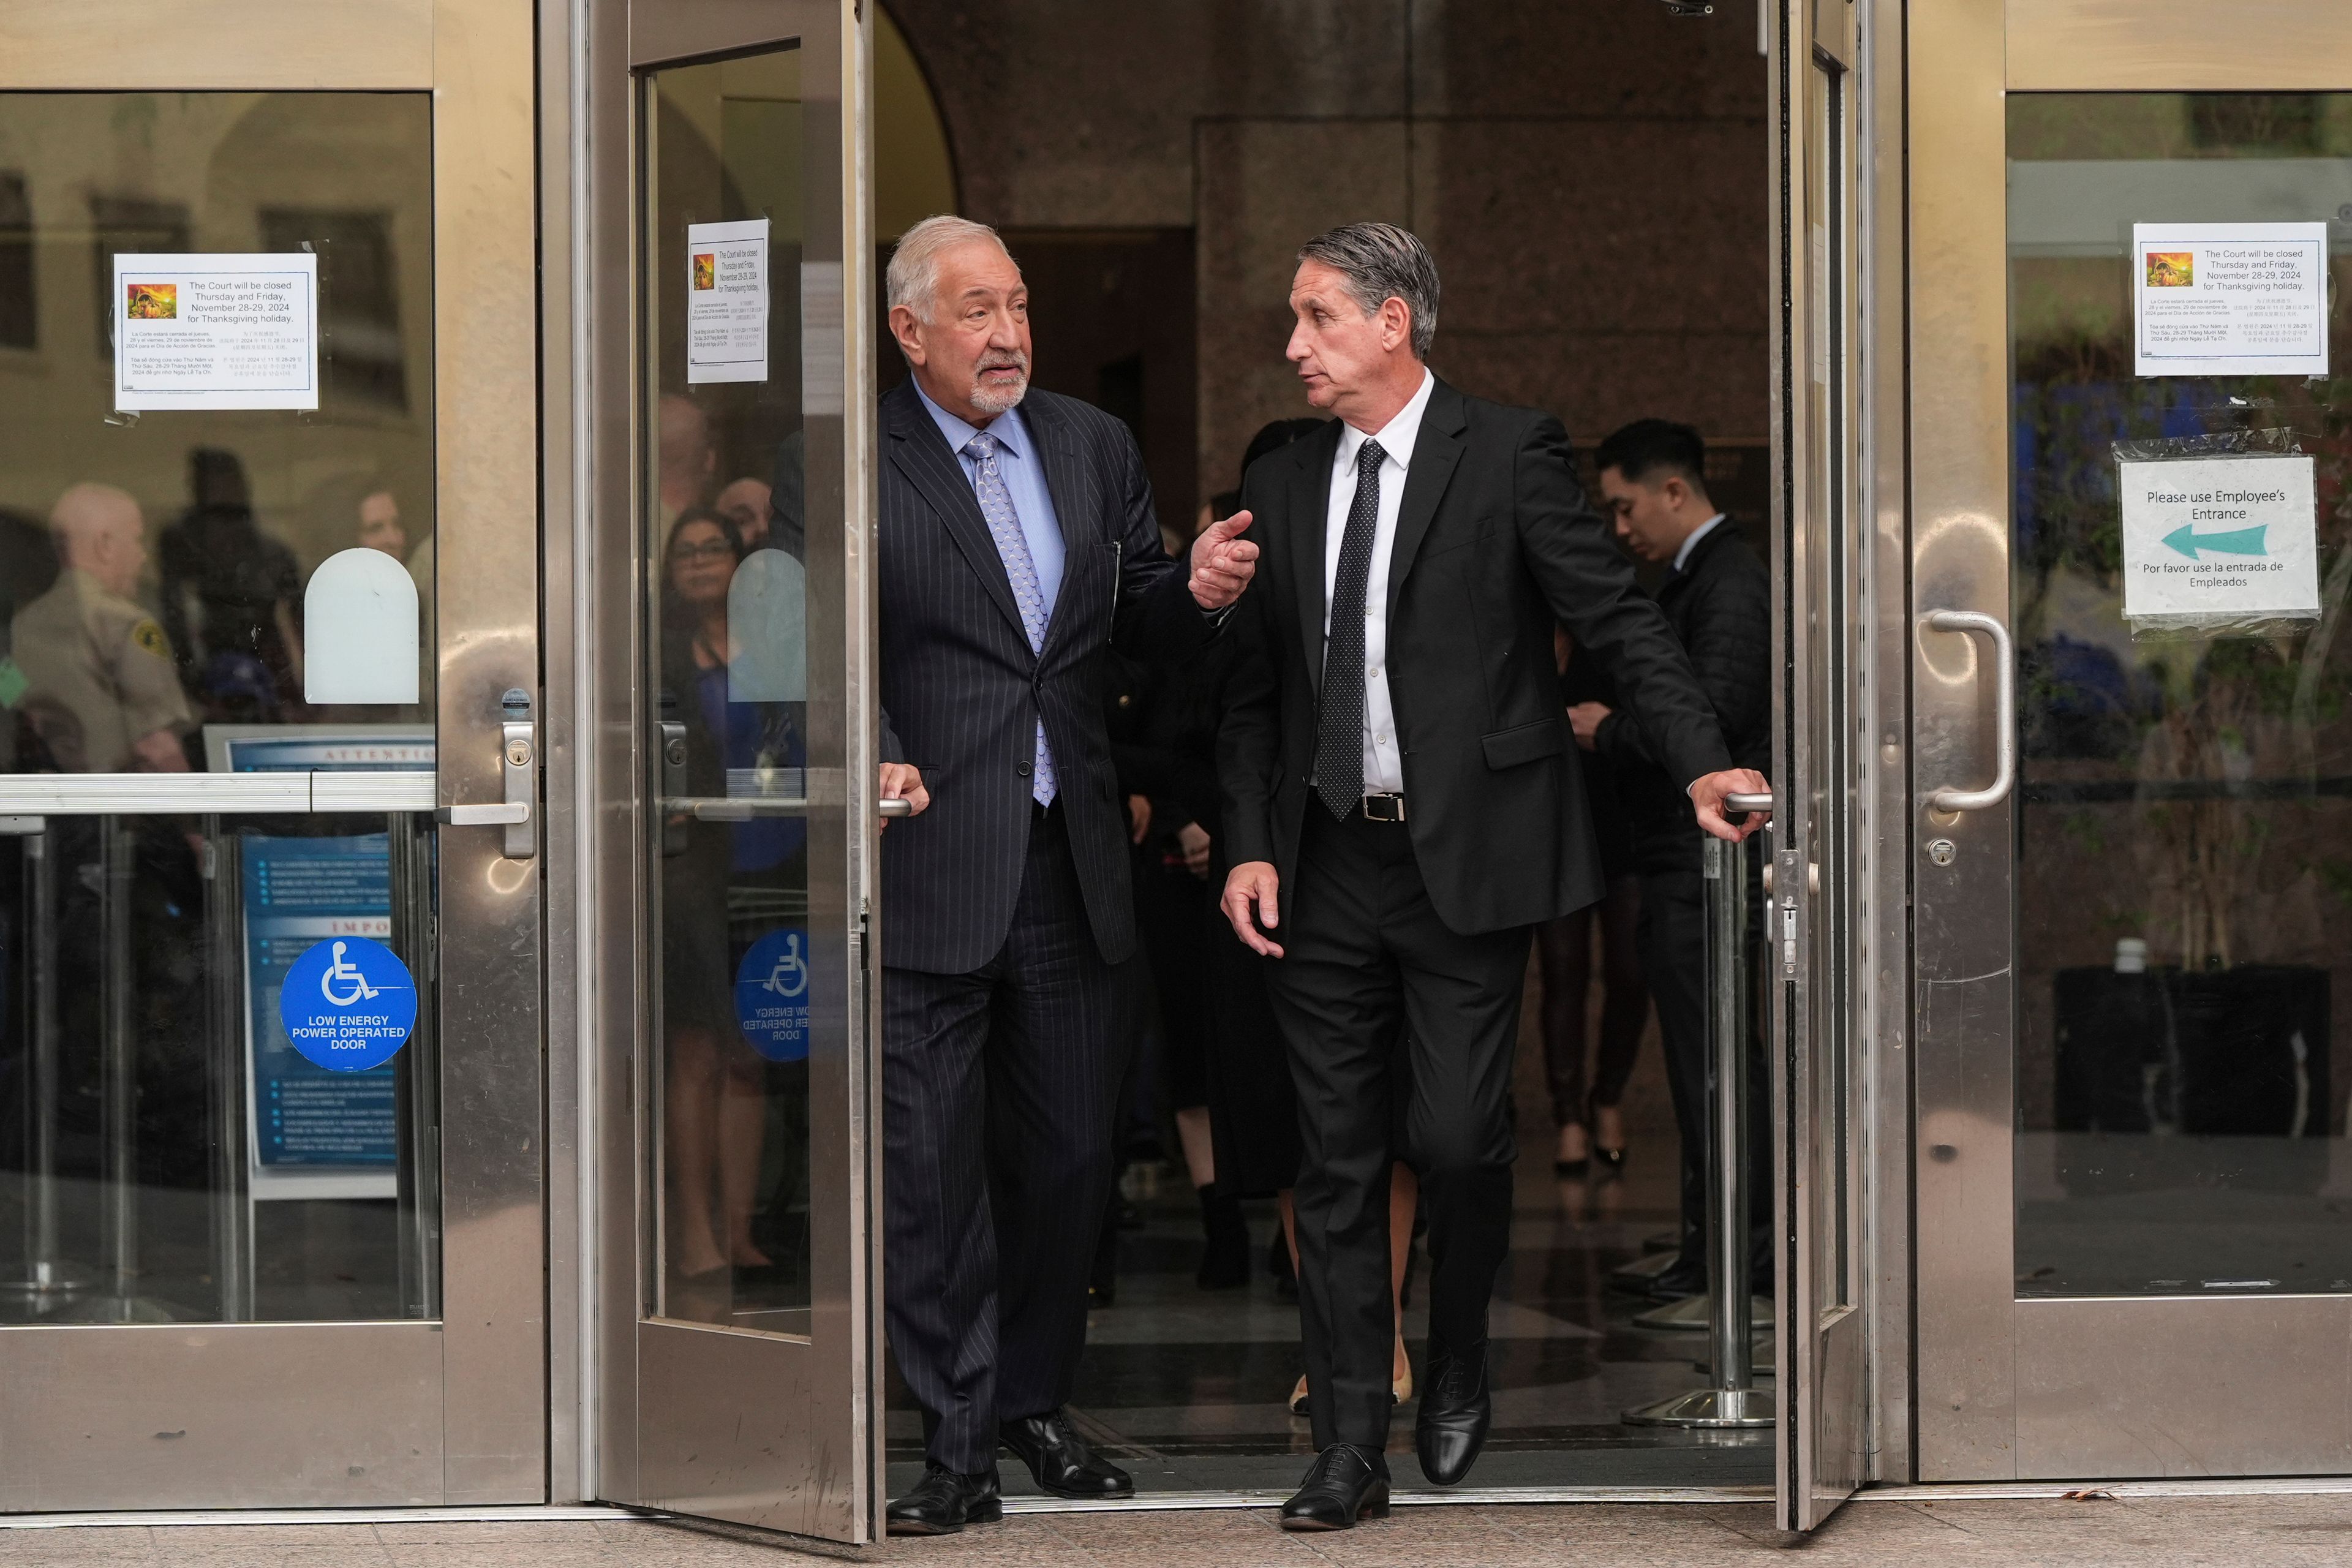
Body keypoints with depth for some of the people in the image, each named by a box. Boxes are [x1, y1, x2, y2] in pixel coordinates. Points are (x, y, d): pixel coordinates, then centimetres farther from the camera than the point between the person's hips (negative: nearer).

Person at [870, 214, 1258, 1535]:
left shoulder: (1095, 446, 12)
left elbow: (1139, 626, 16)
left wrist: (1201, 592, -6)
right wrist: (877, 760, -29)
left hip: (1070, 857, 6)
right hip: (931, 862, -5)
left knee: (1070, 1152, 13)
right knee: (931, 1166, -2)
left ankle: (1034, 1400, 30)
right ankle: (957, 1442, 6)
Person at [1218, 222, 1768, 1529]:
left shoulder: (1509, 453, -3)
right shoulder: (1284, 486, 12)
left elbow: (1618, 618, -8)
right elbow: (1258, 689, 15)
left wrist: (1704, 762, -21)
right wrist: (1251, 846, 3)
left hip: (1468, 858, -4)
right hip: (1328, 867, 4)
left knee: (1461, 1140, -3)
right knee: (1339, 1162, 4)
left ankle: (1460, 1371, 24)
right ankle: (1351, 1448, 9)